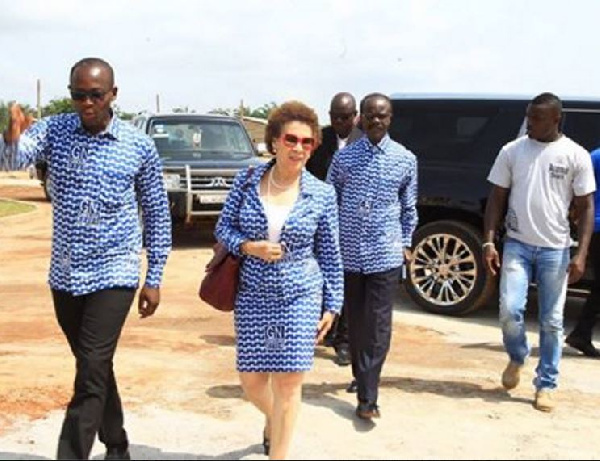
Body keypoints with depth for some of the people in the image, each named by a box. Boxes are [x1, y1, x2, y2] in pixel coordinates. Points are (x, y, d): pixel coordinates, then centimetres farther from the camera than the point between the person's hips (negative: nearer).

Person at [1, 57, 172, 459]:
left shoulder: (139, 146, -5)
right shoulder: (54, 130, -1)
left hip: (113, 275, -3)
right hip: (64, 275, 3)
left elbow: (157, 212, 3)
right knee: (95, 370, 16)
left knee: (92, 373, -11)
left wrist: (155, 278, 2)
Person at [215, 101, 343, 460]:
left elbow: (330, 254, 2)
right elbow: (223, 228, 5)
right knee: (251, 380, 9)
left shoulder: (322, 194, -4)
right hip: (253, 297, 2)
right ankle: (272, 420, 45)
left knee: (288, 383, -1)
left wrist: (332, 306, 3)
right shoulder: (247, 182, -2)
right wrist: (249, 246, -15)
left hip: (300, 298, -1)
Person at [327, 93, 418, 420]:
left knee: (378, 325, -6)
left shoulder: (405, 159, 3)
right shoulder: (344, 157, 2)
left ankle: (367, 397, -5)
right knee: (355, 321, 12)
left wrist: (406, 243, 7)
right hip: (349, 252, 2)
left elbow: (408, 206, 11)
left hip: (386, 254, -1)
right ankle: (361, 377, 31)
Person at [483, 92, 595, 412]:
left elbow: (585, 207, -1)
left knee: (551, 322, 4)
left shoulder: (576, 156, -3)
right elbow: (497, 198, 4)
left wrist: (581, 254, -9)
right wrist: (489, 242, -5)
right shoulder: (512, 151, 0)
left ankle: (545, 386, 18)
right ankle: (517, 358, 22)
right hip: (517, 245, 1)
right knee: (510, 310, -9)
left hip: (555, 250, 0)